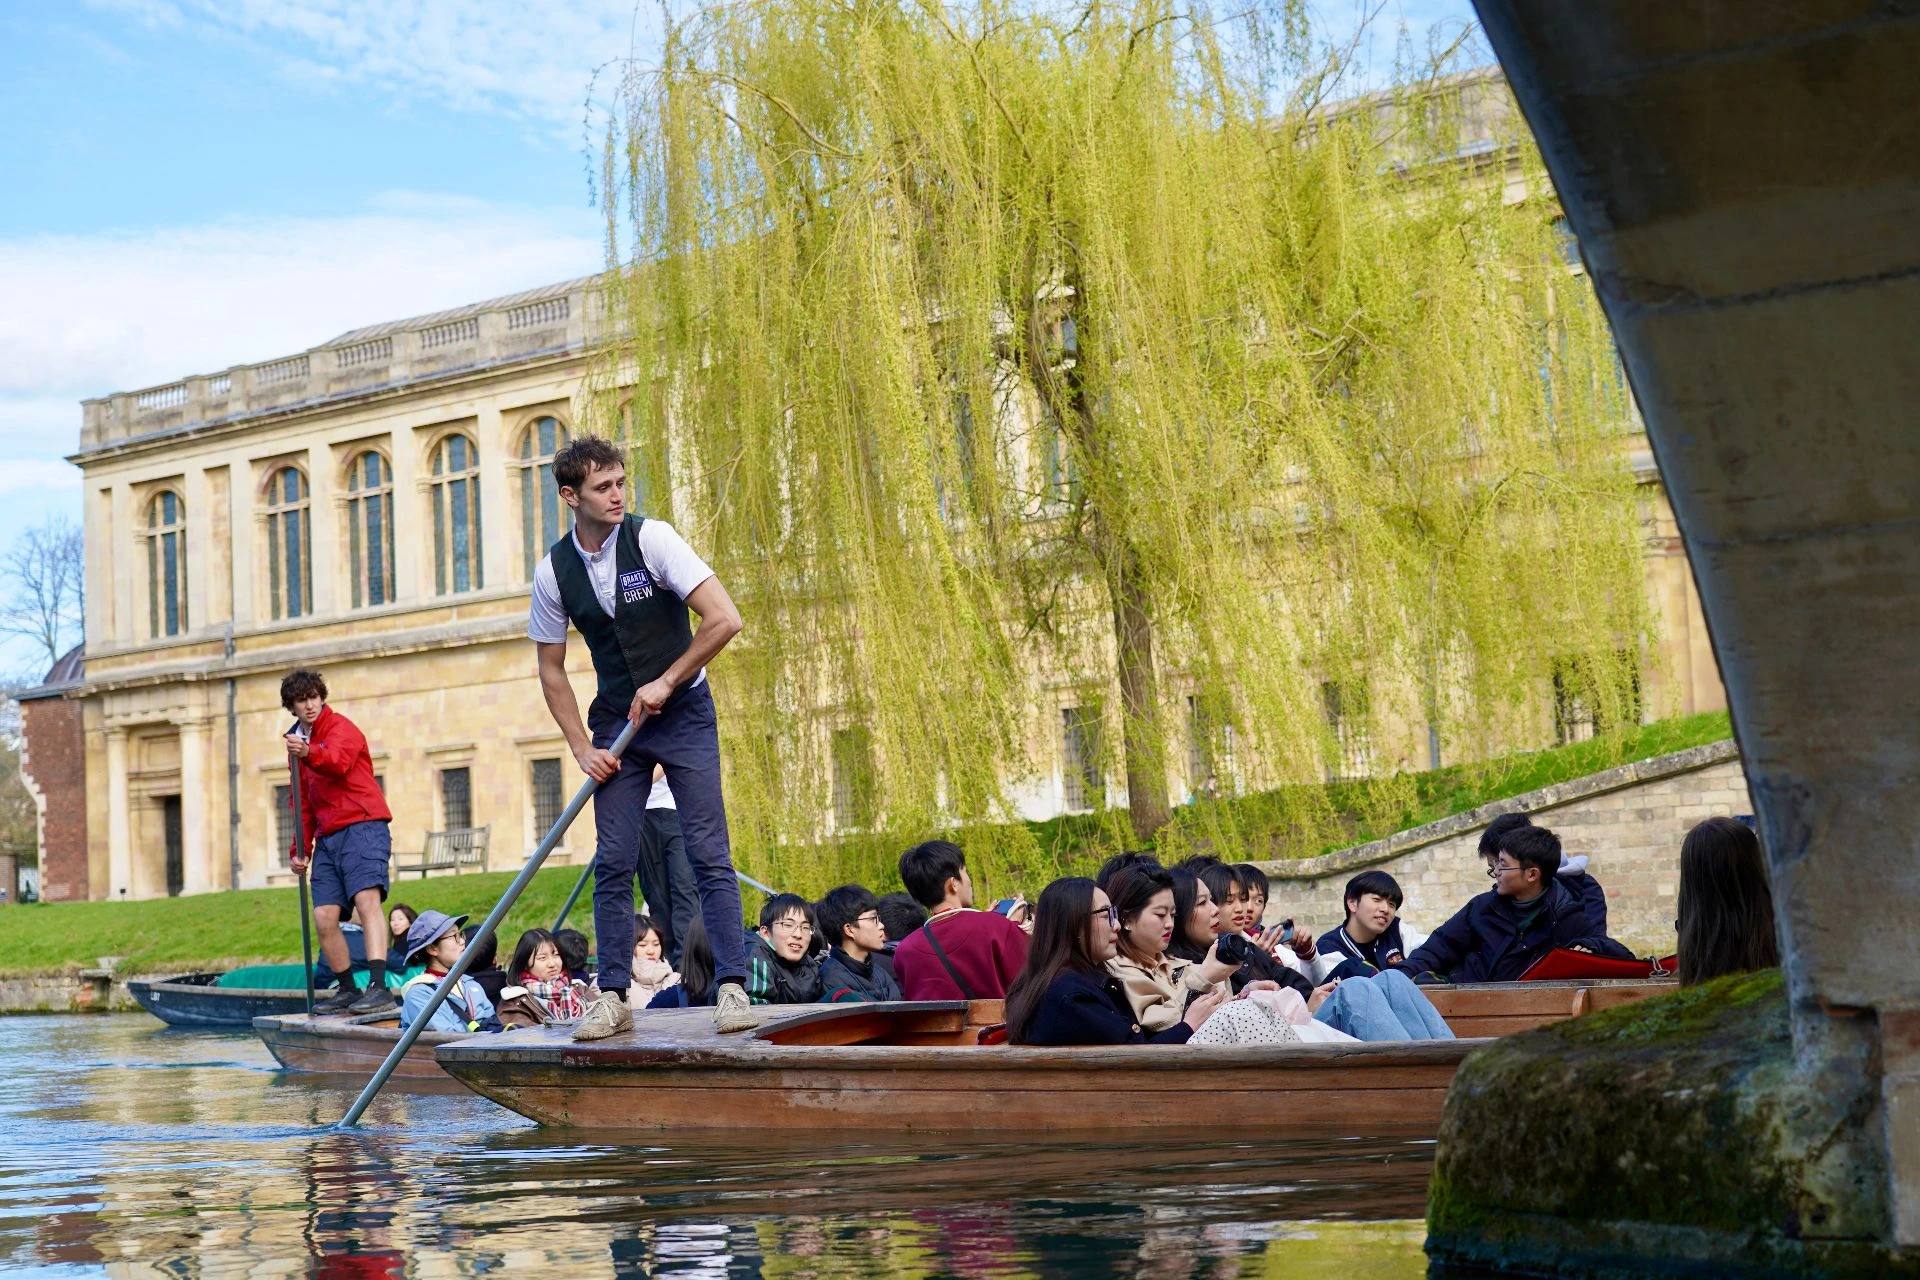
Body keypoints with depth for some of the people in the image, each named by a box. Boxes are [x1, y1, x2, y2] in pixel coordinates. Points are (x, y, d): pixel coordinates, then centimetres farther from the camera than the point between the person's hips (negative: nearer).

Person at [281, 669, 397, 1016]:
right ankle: (348, 990, 10)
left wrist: (309, 754, -46)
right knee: (324, 918, -1)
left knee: (366, 899, -22)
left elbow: (338, 761, -26)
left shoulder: (341, 727, -2)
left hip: (362, 827, -8)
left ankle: (379, 987, -32)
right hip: (327, 837, 8)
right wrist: (301, 849, 18)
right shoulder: (299, 740, 21)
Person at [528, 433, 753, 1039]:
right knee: (613, 862, -1)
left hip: (683, 712, -3)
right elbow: (551, 671, 6)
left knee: (709, 853, -8)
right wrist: (583, 748, -2)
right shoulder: (554, 571, -4)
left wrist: (664, 682, -16)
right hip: (616, 719, 3)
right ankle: (612, 997, 4)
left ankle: (732, 987, -7)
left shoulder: (652, 539, -14)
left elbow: (725, 619, -18)